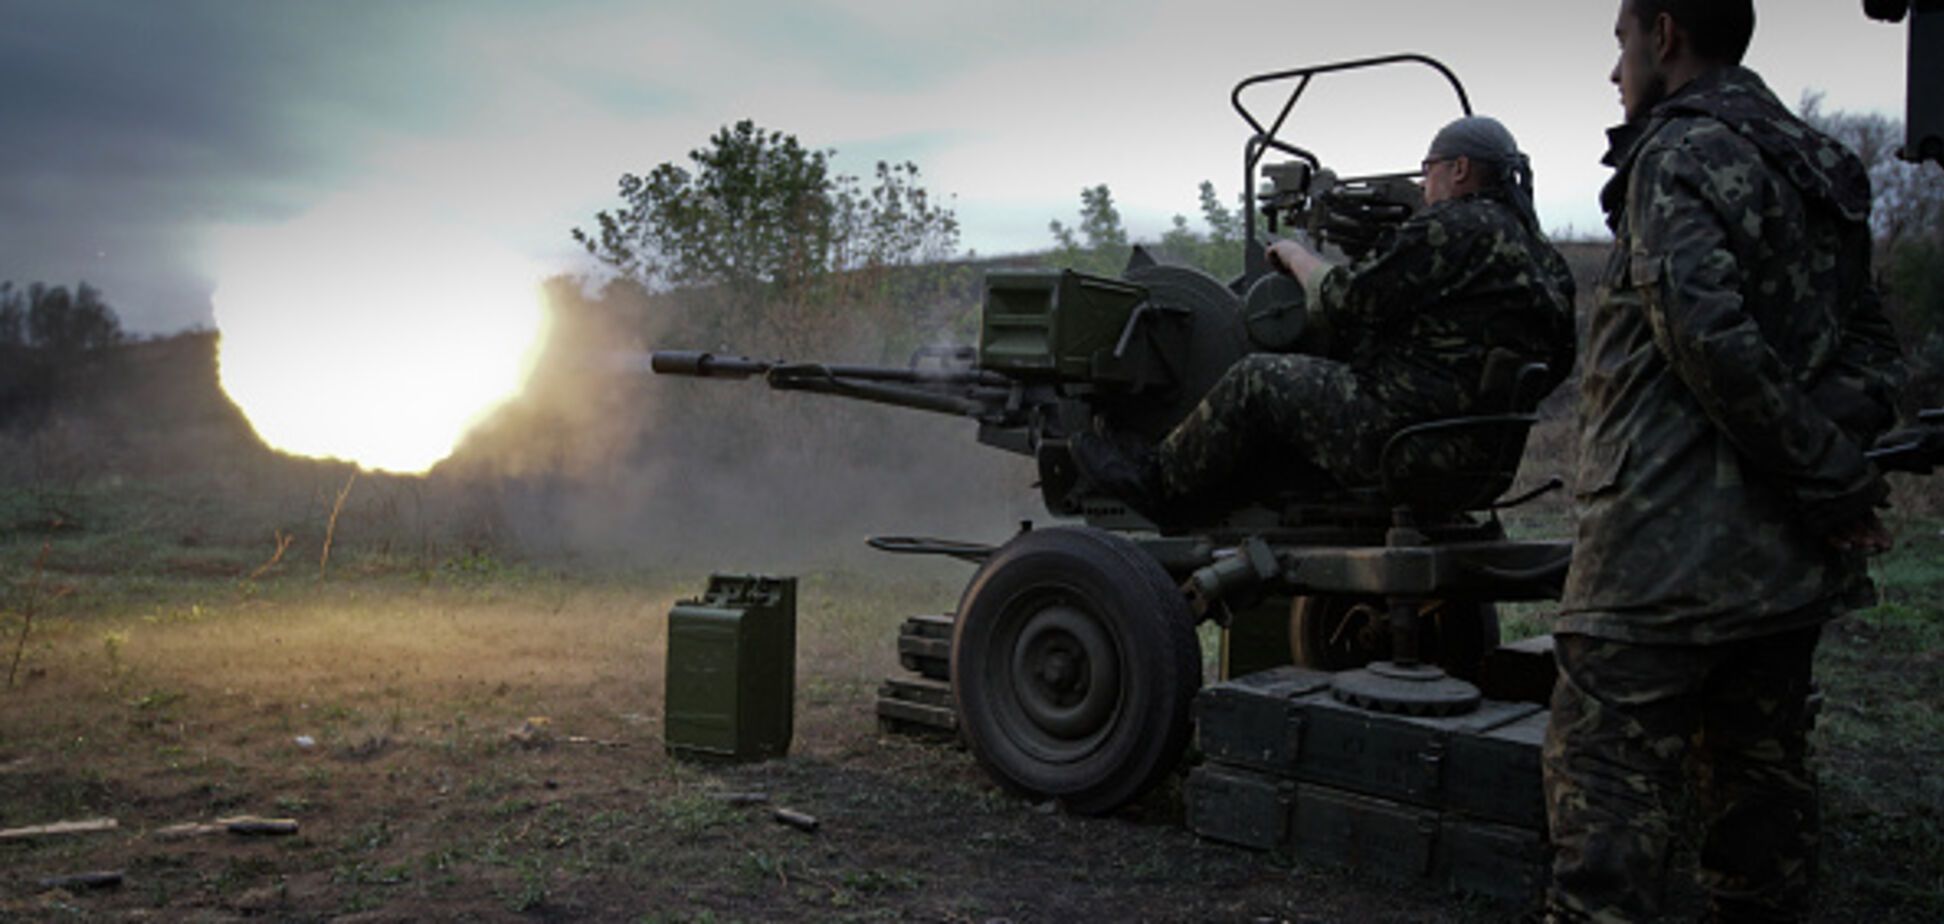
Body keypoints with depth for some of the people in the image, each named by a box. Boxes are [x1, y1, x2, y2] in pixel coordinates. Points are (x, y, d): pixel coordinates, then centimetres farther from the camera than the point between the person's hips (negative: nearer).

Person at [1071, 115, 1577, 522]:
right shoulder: (1530, 243, 17)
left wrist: (1298, 257, 9)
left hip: (1403, 429, -10)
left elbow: (1343, 301, -12)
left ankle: (1161, 480, 13)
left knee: (1257, 379, -1)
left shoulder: (1453, 227, -13)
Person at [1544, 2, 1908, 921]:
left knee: (1606, 775, -6)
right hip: (1786, 552, 9)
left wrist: (1831, 477, -14)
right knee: (1759, 769, 17)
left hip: (1672, 546, -9)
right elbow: (1872, 347, 18)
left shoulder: (1681, 155, -9)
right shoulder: (1818, 170, 19)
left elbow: (1710, 337, -22)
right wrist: (1838, 467, 4)